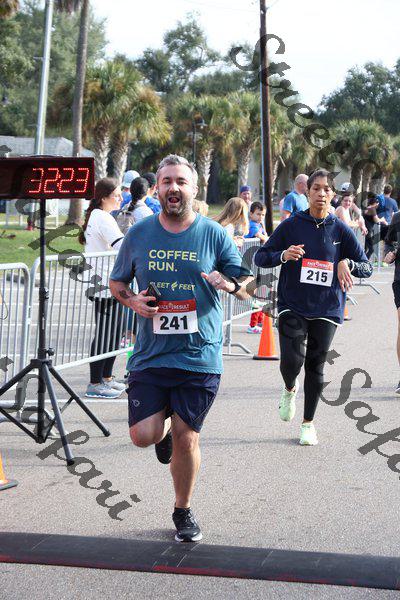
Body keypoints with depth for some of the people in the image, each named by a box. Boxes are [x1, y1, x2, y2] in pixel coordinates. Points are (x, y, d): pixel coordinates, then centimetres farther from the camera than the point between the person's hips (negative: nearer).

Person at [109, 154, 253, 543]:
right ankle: (164, 428, 33)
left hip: (199, 357, -1)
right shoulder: (139, 234, 4)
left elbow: (248, 287, 3)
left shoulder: (214, 235, 0)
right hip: (150, 354, 1)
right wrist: (132, 301, -7)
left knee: (186, 439, 4)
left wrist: (230, 284, -21)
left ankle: (183, 512, 26)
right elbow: (116, 283, 15)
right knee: (143, 436, -6)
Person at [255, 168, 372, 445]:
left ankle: (309, 423, 25)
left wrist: (348, 264, -17)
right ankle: (290, 389, 21)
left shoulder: (341, 230, 1)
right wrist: (283, 255, -17)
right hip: (292, 306, -1)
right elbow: (260, 257, 3)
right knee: (291, 360, -17)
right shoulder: (291, 225, -1)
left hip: (327, 309, 1)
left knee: (315, 366, 6)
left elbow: (367, 266, 4)